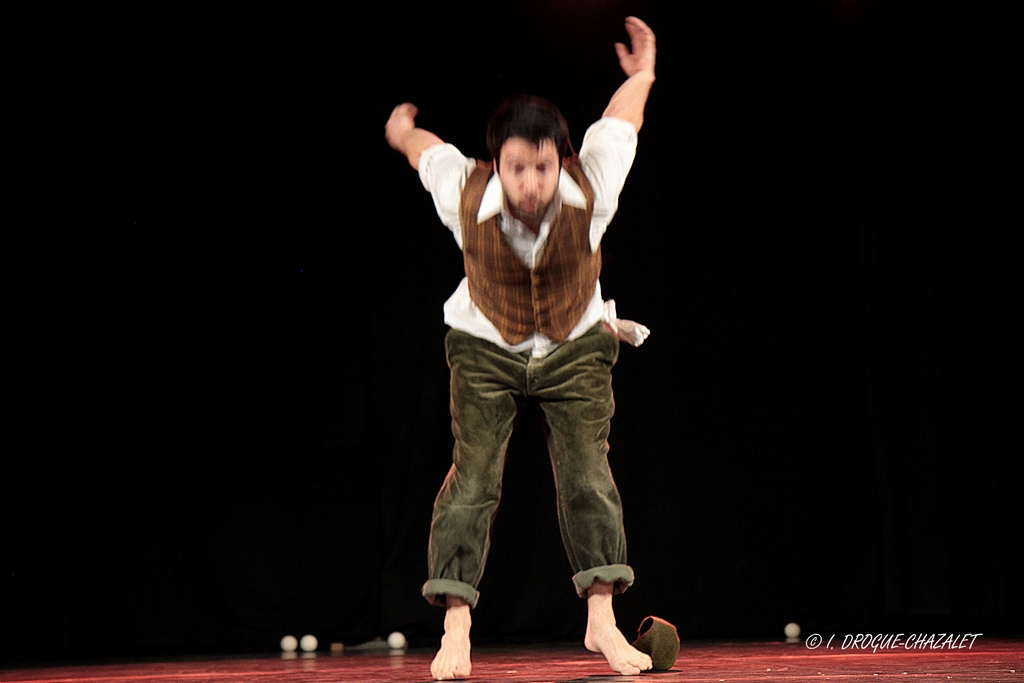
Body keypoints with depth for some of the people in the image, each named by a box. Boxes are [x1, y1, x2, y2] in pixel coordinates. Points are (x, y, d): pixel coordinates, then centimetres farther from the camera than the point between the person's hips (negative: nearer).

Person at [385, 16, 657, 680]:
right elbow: (423, 146, -4)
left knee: (588, 471, -10)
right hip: (486, 346, 0)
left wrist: (642, 75, 15)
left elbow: (621, 119, -6)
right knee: (473, 475, -10)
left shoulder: (591, 191, -27)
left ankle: (602, 620, -5)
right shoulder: (465, 196, -28)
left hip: (576, 347, 1)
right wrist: (402, 127, 19)